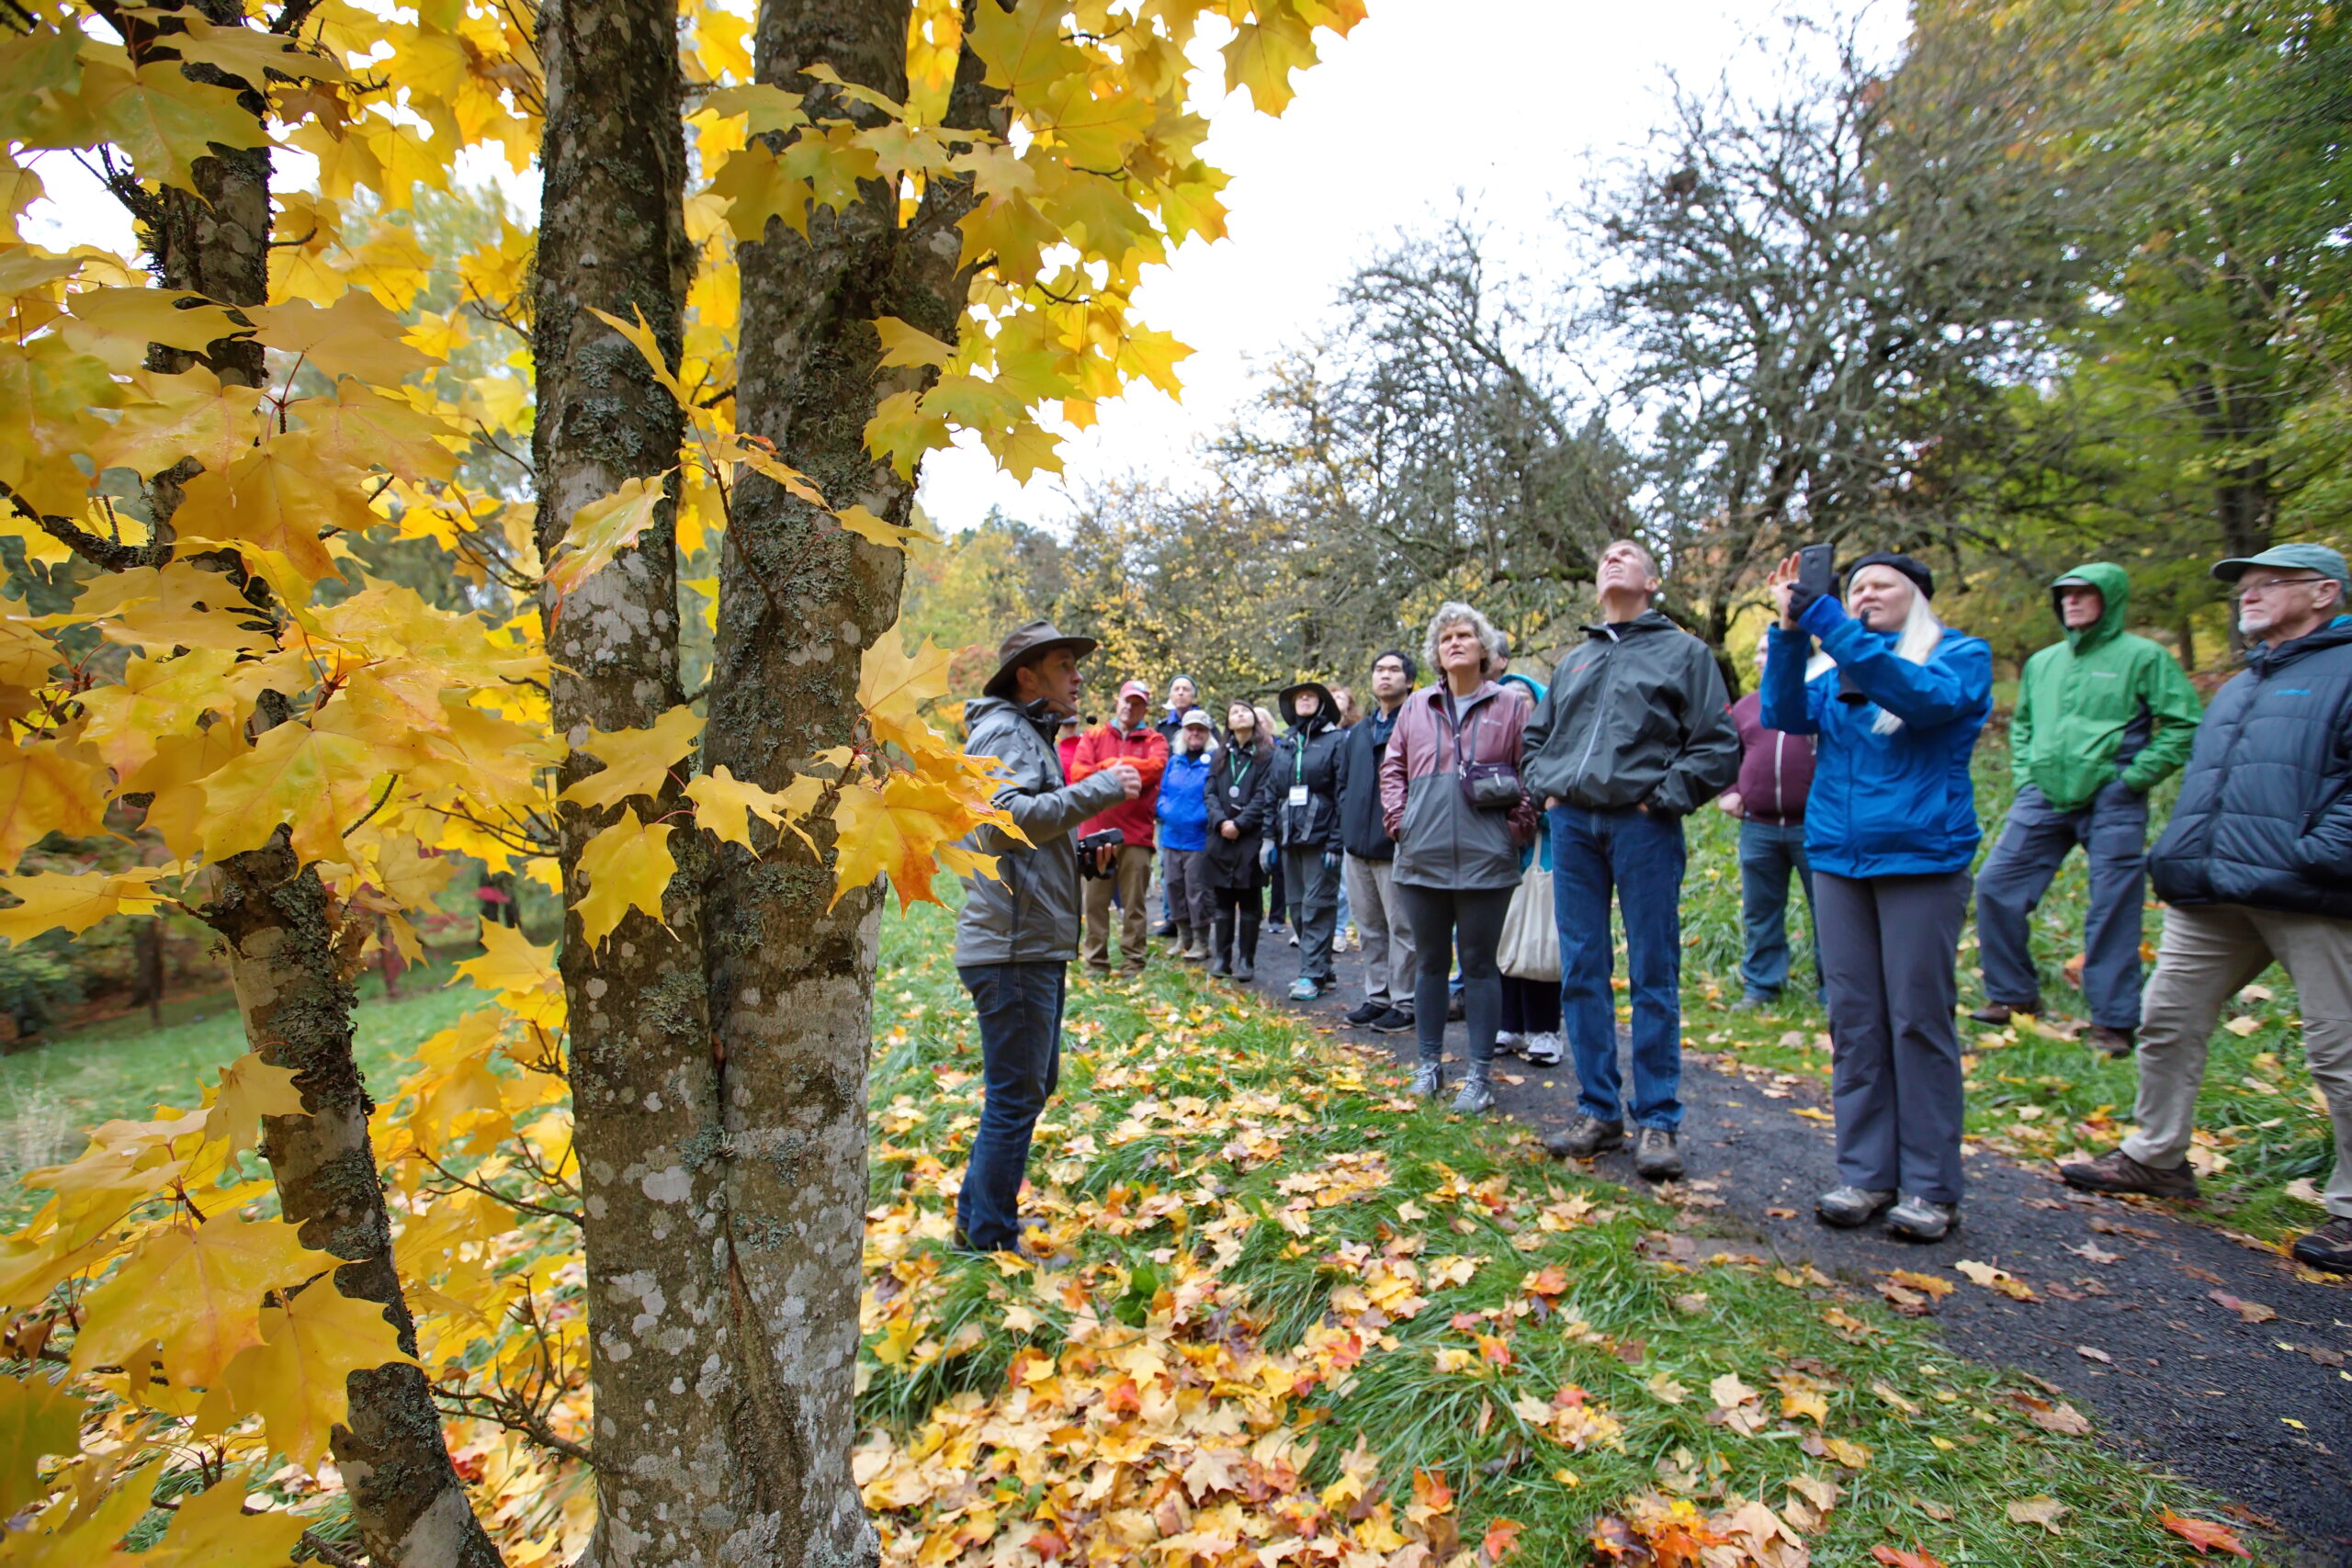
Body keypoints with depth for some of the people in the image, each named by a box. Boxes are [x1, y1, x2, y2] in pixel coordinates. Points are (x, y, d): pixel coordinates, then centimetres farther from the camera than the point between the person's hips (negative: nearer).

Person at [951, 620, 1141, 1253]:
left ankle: (977, 1217, 33)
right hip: (1013, 946, -11)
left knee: (1034, 1083, 20)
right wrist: (1098, 787, -25)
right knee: (1016, 1097, -2)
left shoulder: (1029, 733, 22)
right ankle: (991, 1243, 13)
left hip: (1033, 945, 11)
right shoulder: (1004, 732, -11)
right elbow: (1004, 821, -28)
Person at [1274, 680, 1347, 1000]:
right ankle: (1318, 969, 17)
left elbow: (1343, 794, -7)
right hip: (1290, 837, 6)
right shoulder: (1285, 744, 16)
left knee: (1317, 907, -7)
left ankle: (1313, 975, -3)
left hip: (1320, 837, -6)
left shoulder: (1335, 740, -2)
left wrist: (1336, 842, -13)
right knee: (1298, 907, 8)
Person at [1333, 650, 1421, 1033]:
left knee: (1402, 928, 0)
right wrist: (1349, 822, 11)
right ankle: (1377, 996, 24)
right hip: (1358, 845, 7)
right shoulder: (1358, 733, 18)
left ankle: (1404, 1003, 9)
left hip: (1397, 846, -7)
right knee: (1369, 927, 14)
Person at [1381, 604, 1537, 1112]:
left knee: (1479, 965, 5)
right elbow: (1393, 768, 14)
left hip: (1485, 860, -2)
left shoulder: (1508, 706, 3)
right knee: (1430, 962, 12)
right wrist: (1398, 819, 2)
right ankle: (1430, 1064, 24)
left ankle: (1480, 1075, 15)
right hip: (1422, 859, 3)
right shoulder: (1417, 707, 9)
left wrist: (1517, 827, -6)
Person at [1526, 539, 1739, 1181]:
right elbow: (1536, 734, 26)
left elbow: (1719, 744, -1)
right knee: (1581, 974, 6)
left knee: (1653, 977, 0)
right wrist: (1544, 788, 10)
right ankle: (1598, 1111, 17)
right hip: (1572, 825, 5)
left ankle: (1658, 1121, 10)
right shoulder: (1573, 660, 19)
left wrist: (1664, 797, -10)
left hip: (1643, 827, -4)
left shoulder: (1683, 652, 6)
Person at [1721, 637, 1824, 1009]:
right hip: (1758, 829, 5)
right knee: (1760, 913, 11)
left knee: (1827, 909, 6)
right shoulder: (1745, 706, 12)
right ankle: (1760, 986, 22)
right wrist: (1725, 793, 9)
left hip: (1814, 827, -4)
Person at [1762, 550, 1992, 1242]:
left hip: (1921, 858, -4)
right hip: (1838, 858, 4)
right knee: (1853, 1021, 6)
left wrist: (1827, 624, -24)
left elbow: (1922, 696, -19)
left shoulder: (1961, 655, 2)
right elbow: (1786, 715, -2)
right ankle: (1866, 1175, 15)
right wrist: (1790, 631, -13)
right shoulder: (1838, 669, 14)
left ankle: (1931, 1188, 10)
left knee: (1918, 1020, -1)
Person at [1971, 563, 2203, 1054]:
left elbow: (2184, 724, -4)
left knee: (2113, 911, 0)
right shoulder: (2042, 662, 16)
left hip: (2111, 803, -5)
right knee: (1994, 886, -2)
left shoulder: (2143, 656, 0)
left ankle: (2114, 1019, 11)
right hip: (2043, 798, 5)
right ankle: (2012, 994, 13)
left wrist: (2133, 777, -10)